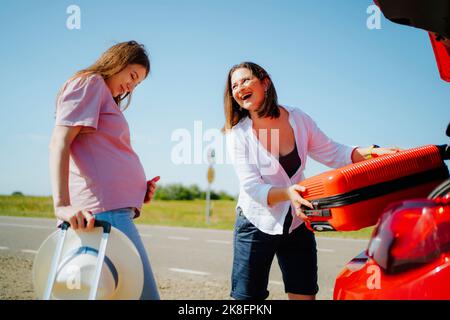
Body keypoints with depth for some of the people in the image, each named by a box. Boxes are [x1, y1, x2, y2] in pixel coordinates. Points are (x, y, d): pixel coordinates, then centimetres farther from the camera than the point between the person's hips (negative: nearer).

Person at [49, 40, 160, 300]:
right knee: (143, 294, -15)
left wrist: (137, 189, 10)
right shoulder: (90, 82, 3)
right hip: (105, 209, -10)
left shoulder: (107, 99, 30)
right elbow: (59, 142, -11)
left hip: (115, 208, 10)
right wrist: (62, 204, -24)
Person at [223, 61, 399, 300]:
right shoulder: (238, 134, -12)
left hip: (297, 224, 2)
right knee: (247, 297, 1)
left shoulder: (298, 119, -3)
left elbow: (332, 153, 2)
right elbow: (252, 187, -20)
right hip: (257, 224, -2)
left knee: (305, 295, 2)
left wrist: (369, 152, -15)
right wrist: (286, 193, -39)